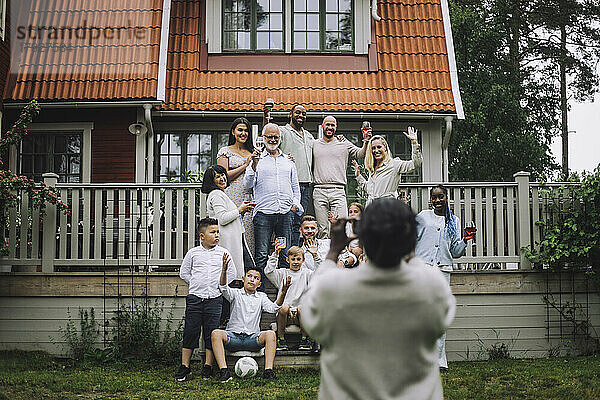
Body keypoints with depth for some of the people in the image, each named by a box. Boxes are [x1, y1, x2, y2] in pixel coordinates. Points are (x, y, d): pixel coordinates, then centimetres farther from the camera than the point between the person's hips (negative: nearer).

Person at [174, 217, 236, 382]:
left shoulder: (223, 253, 7)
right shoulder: (193, 253, 5)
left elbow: (231, 274, 13)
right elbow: (184, 273, 13)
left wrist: (221, 285, 3)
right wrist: (196, 284, 4)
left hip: (214, 299, 1)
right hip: (195, 298, -1)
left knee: (211, 333, 1)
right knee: (190, 331, -1)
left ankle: (208, 367, 10)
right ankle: (184, 366, 7)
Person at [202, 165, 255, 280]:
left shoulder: (222, 194, 23)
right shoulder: (216, 195, -10)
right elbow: (222, 219, -20)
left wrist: (243, 210, 16)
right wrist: (240, 210, -10)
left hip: (236, 240, 11)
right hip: (228, 240, -11)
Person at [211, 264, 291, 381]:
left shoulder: (261, 297, 15)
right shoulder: (236, 294, 10)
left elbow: (273, 308, -3)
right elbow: (223, 288, -11)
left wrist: (282, 293, -22)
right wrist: (224, 270, -31)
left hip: (252, 338, 1)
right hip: (233, 336, -1)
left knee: (270, 334, -27)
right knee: (216, 333, -30)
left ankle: (268, 371, -32)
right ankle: (223, 371, -36)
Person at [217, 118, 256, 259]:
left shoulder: (253, 152, 19)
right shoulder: (225, 151, 7)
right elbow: (224, 176, -4)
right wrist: (245, 165, -5)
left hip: (250, 198, 4)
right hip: (233, 198, -4)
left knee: (249, 236, -2)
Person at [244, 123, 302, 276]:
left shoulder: (288, 160, 19)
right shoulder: (257, 159, 8)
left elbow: (295, 187, 23)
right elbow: (248, 185, -3)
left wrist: (295, 204, 8)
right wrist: (254, 164, -15)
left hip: (285, 213, 3)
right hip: (263, 212, -3)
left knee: (286, 255, 4)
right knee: (261, 255, -5)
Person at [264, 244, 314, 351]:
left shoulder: (306, 273, 14)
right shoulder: (283, 273, 15)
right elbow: (268, 271, 0)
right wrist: (275, 254, -6)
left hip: (300, 315, 0)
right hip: (284, 314, 0)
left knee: (302, 309, -34)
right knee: (284, 307, -34)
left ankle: (305, 339, -14)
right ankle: (281, 339, -17)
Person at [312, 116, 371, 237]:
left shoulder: (344, 144, 10)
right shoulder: (315, 144, 15)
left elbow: (360, 154, 2)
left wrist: (365, 142, -15)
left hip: (338, 191, -1)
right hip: (319, 191, 1)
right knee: (322, 230, 3)